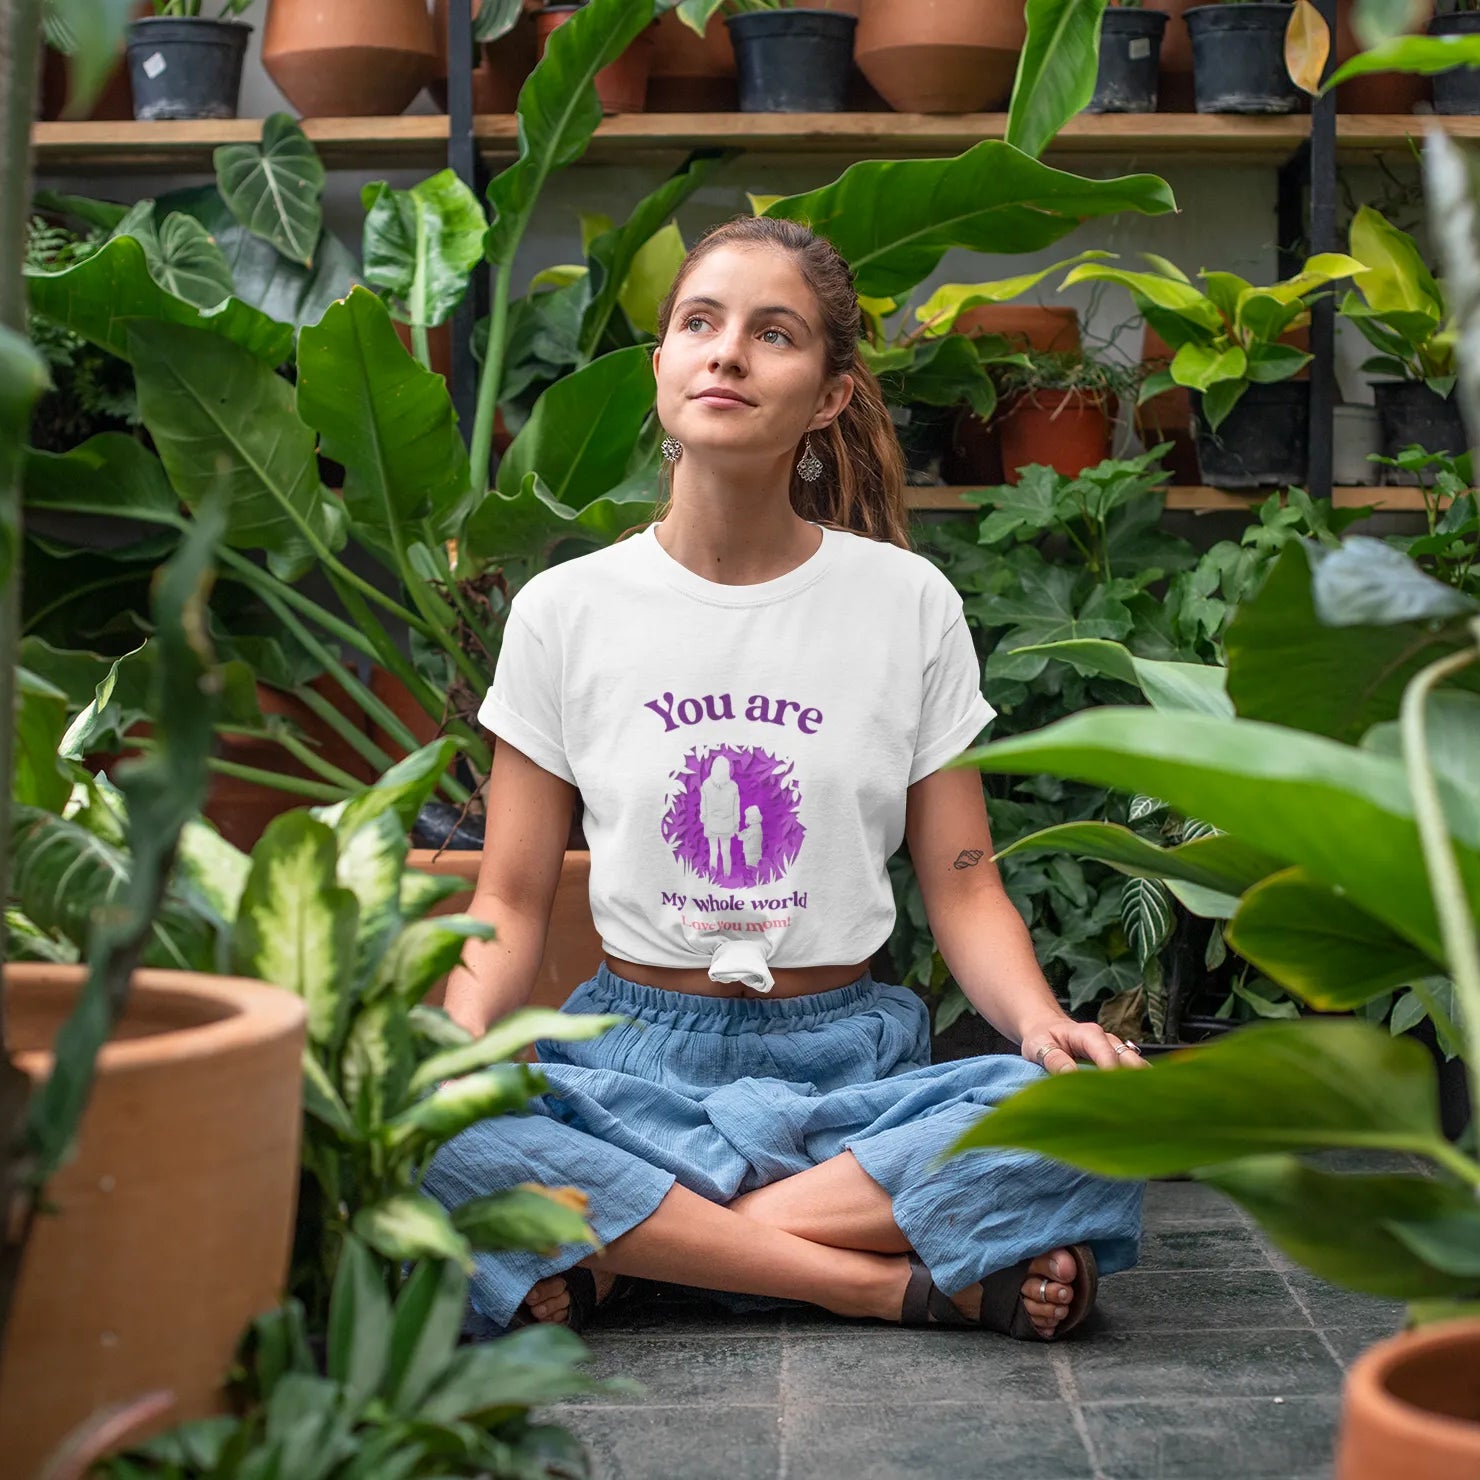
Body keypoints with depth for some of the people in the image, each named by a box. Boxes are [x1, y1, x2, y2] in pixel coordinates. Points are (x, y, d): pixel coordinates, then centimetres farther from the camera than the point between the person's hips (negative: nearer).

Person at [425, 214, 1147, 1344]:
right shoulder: (565, 612, 4)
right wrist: (462, 1038, -17)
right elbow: (511, 901, 4)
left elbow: (965, 887, 4)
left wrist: (1044, 1022, -17)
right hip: (633, 1057, 0)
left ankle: (619, 1252, -23)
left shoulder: (908, 602, 4)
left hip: (852, 1060, 1)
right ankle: (917, 1281, -25)